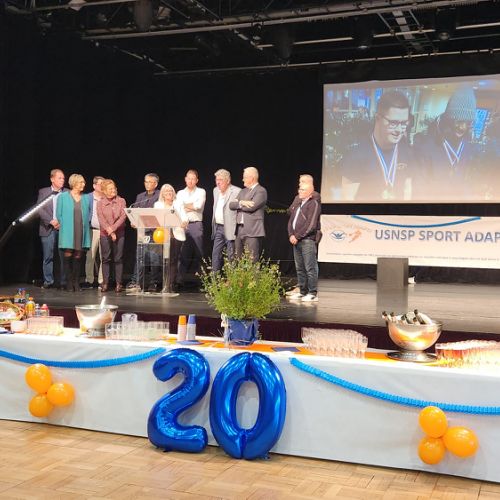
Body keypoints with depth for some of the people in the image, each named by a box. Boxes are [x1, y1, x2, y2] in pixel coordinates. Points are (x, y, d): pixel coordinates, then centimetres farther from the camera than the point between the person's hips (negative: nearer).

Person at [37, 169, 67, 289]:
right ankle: (48, 281, 10)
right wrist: (52, 221, -12)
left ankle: (64, 281, 5)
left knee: (64, 256, -1)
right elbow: (39, 209, -1)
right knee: (48, 257, 2)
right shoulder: (43, 192, 7)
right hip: (48, 229, 0)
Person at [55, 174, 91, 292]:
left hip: (81, 233, 2)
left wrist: (84, 225, 7)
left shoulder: (87, 198, 10)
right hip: (67, 233, -2)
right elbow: (59, 214, 5)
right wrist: (64, 226, 1)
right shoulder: (63, 197, 3)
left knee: (78, 257, 3)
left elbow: (90, 214, 15)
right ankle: (69, 283, 3)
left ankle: (76, 282, 9)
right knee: (68, 256, -3)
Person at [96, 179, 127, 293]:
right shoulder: (100, 203, 4)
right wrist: (109, 231, -15)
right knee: (105, 259, 1)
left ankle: (119, 283, 3)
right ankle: (105, 283, 5)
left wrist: (113, 228, -13)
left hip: (119, 233, 0)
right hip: (105, 234, 0)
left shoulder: (121, 201, 4)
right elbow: (101, 218, -4)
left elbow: (123, 216, -5)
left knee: (118, 259, 0)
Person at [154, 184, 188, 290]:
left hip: (177, 234, 0)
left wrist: (184, 222, -19)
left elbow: (184, 217, 3)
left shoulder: (178, 204, 14)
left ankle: (171, 284, 1)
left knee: (174, 260, -2)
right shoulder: (158, 205, 16)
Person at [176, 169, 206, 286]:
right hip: (183, 224, 1)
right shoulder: (180, 193, 16)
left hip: (196, 224, -1)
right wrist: (193, 207, -7)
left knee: (198, 252, -1)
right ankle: (180, 280, -3)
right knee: (183, 253, -3)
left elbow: (199, 206, -7)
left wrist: (185, 206, 2)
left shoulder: (201, 192, 9)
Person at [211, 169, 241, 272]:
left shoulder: (237, 192, -11)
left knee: (231, 256, -2)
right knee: (216, 254, 7)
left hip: (230, 229, -7)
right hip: (218, 228, 7)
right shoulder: (216, 190, 13)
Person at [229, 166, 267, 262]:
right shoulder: (243, 191, 20)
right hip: (240, 230, 8)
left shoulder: (261, 191, -5)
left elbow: (251, 207, -18)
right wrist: (241, 203, -11)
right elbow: (231, 205, 9)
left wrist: (238, 205, -2)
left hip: (252, 232, -8)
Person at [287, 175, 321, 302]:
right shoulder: (297, 202, 18)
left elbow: (311, 225, -14)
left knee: (310, 268, -6)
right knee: (299, 268, 10)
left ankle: (313, 293, -3)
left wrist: (297, 236, -13)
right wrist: (291, 235, 1)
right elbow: (291, 219, 17)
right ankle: (302, 291, 17)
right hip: (296, 239, 8)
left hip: (308, 240, -8)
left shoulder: (314, 203, -6)